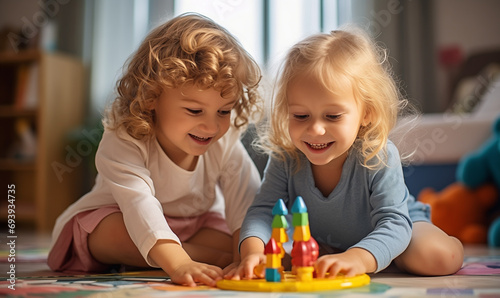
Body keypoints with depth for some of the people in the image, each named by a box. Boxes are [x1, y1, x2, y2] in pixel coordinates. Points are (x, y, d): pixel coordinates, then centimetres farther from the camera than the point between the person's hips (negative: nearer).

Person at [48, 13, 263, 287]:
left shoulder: (226, 144, -20)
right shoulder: (123, 143, -34)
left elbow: (246, 202, -26)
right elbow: (139, 205, -48)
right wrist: (178, 263, -63)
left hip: (197, 222, 4)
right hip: (116, 217, -3)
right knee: (113, 233, -36)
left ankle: (133, 262, -17)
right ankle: (216, 258, -27)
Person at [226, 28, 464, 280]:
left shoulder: (379, 158, -34)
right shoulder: (285, 158, -25)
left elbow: (394, 224, -39)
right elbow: (263, 210, -28)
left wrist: (357, 258, -60)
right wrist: (252, 252, -51)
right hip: (322, 241, 3)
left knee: (439, 257, -28)